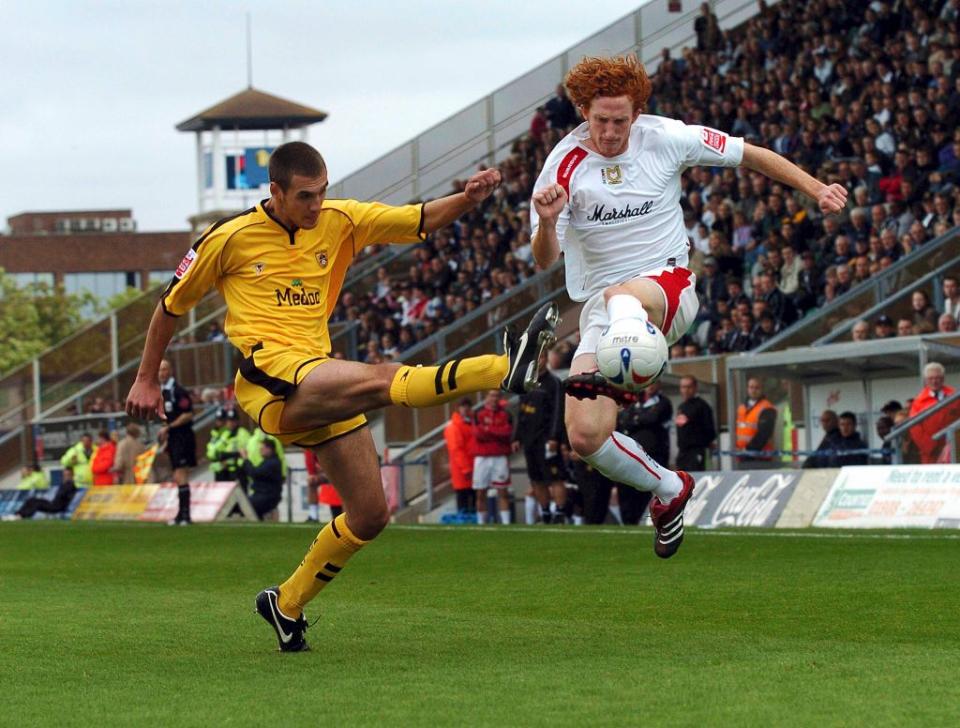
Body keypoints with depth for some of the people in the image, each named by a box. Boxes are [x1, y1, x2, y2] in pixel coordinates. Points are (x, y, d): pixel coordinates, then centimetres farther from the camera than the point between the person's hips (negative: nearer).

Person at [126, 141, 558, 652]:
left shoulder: (340, 221, 10)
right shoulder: (229, 239, 1)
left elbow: (422, 220, 3)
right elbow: (171, 305, 13)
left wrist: (468, 198, -18)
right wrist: (146, 380, 15)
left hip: (324, 390, 7)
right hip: (270, 376, -6)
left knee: (370, 515, 4)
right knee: (383, 380, -32)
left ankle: (287, 605, 21)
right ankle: (504, 369, -51)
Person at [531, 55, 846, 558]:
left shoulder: (666, 139, -2)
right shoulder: (565, 164, -4)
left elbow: (750, 156, 11)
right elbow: (544, 260, -9)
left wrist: (816, 190, 5)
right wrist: (546, 221, -31)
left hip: (668, 285, -2)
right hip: (600, 304, 2)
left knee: (621, 296, -41)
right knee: (584, 437, -11)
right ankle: (668, 488, 14)